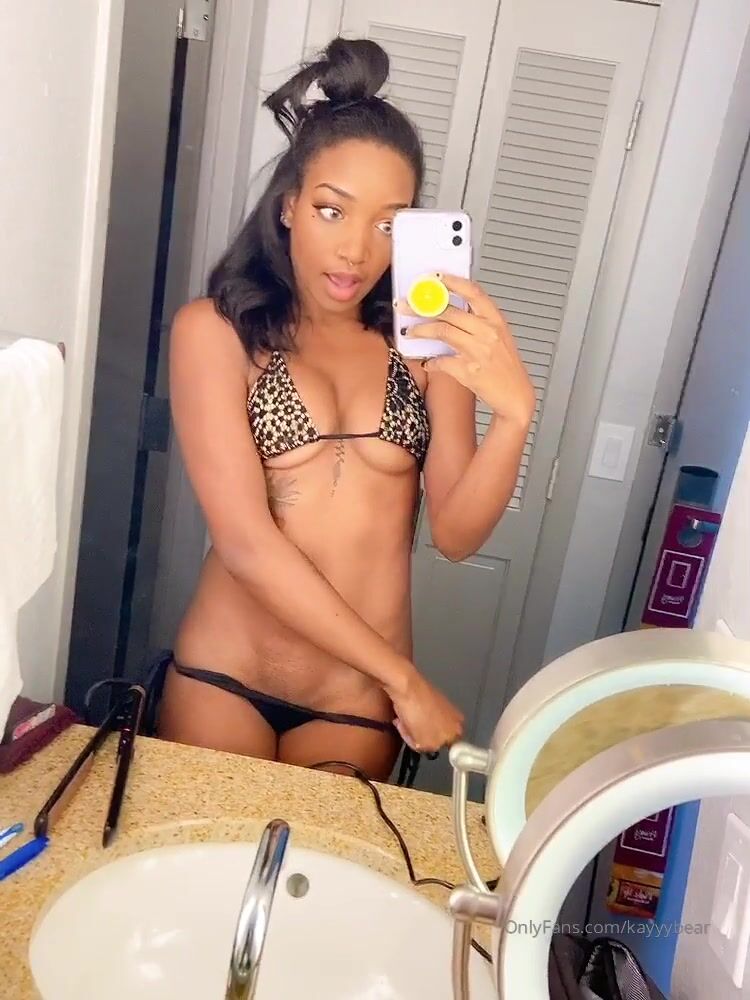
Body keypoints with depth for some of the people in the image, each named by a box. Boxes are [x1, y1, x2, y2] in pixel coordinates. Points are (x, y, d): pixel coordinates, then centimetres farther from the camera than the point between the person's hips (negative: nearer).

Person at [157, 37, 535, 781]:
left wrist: (515, 412, -28)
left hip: (358, 699, 2)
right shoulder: (214, 330, -9)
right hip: (224, 678, -1)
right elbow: (245, 542, -16)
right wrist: (403, 676, -14)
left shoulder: (430, 343, -2)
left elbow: (456, 535, -9)